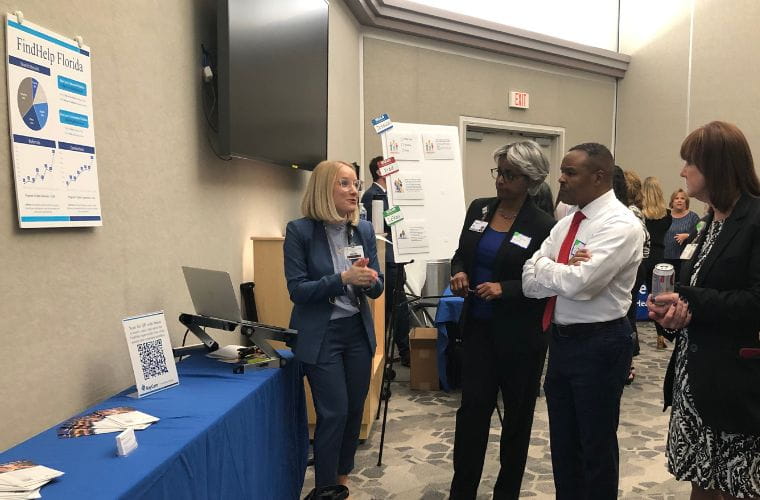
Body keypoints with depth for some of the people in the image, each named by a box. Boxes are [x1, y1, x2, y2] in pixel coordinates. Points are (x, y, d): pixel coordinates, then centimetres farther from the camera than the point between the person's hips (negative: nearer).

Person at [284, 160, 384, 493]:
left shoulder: (364, 230, 1)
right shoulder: (300, 231, -12)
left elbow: (377, 287, 4)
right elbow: (297, 290, -15)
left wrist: (368, 280, -20)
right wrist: (343, 279, -26)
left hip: (358, 331, 5)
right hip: (320, 335, -5)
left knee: (355, 409, 14)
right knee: (333, 413, -3)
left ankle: (342, 477, 35)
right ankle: (326, 487, 18)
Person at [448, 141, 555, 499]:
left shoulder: (543, 225, -11)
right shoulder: (478, 209, 4)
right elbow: (461, 254, 13)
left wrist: (505, 289, -23)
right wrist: (459, 272, -9)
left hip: (520, 335, -3)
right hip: (479, 327, 4)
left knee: (517, 413, 12)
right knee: (472, 408, 3)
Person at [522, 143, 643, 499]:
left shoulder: (620, 225, -16)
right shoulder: (566, 222, 8)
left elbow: (579, 283, -28)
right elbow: (530, 283, 2)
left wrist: (542, 266, -10)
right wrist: (563, 270, -17)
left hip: (599, 345, -7)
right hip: (560, 340, 8)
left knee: (597, 443, 10)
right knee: (563, 441, 20)